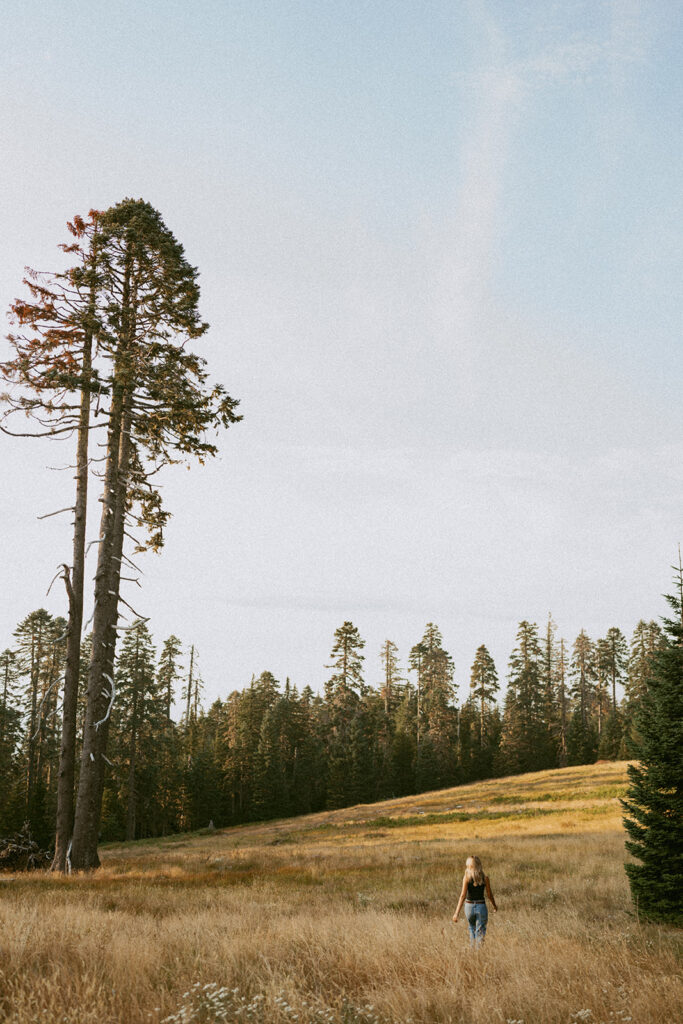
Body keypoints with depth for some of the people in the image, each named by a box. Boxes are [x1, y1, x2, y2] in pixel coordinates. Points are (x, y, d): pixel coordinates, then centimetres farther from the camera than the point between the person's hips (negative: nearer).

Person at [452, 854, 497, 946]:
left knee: (472, 929, 26)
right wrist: (494, 906, 23)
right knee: (480, 932, 2)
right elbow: (489, 894, 4)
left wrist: (457, 912, -15)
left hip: (469, 906, 0)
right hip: (481, 906, 0)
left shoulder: (467, 877, -9)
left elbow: (463, 895, -14)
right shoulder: (485, 878, -4)